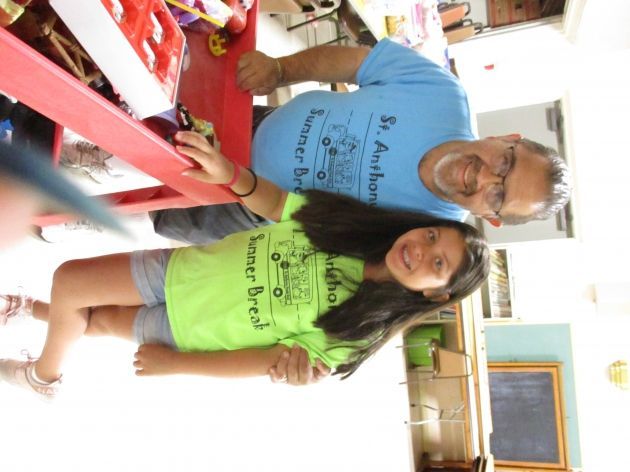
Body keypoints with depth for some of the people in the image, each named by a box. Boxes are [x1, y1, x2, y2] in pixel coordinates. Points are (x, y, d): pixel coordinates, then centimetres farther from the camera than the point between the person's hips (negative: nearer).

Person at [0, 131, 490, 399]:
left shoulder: (351, 333, -25)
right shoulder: (350, 222, -15)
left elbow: (264, 362, -20)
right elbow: (275, 202, -7)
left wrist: (175, 363, -14)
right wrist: (230, 173, -28)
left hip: (189, 331, -3)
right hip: (185, 269, 4)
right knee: (69, 278, 10)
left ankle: (44, 375, 40)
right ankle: (43, 311, 50)